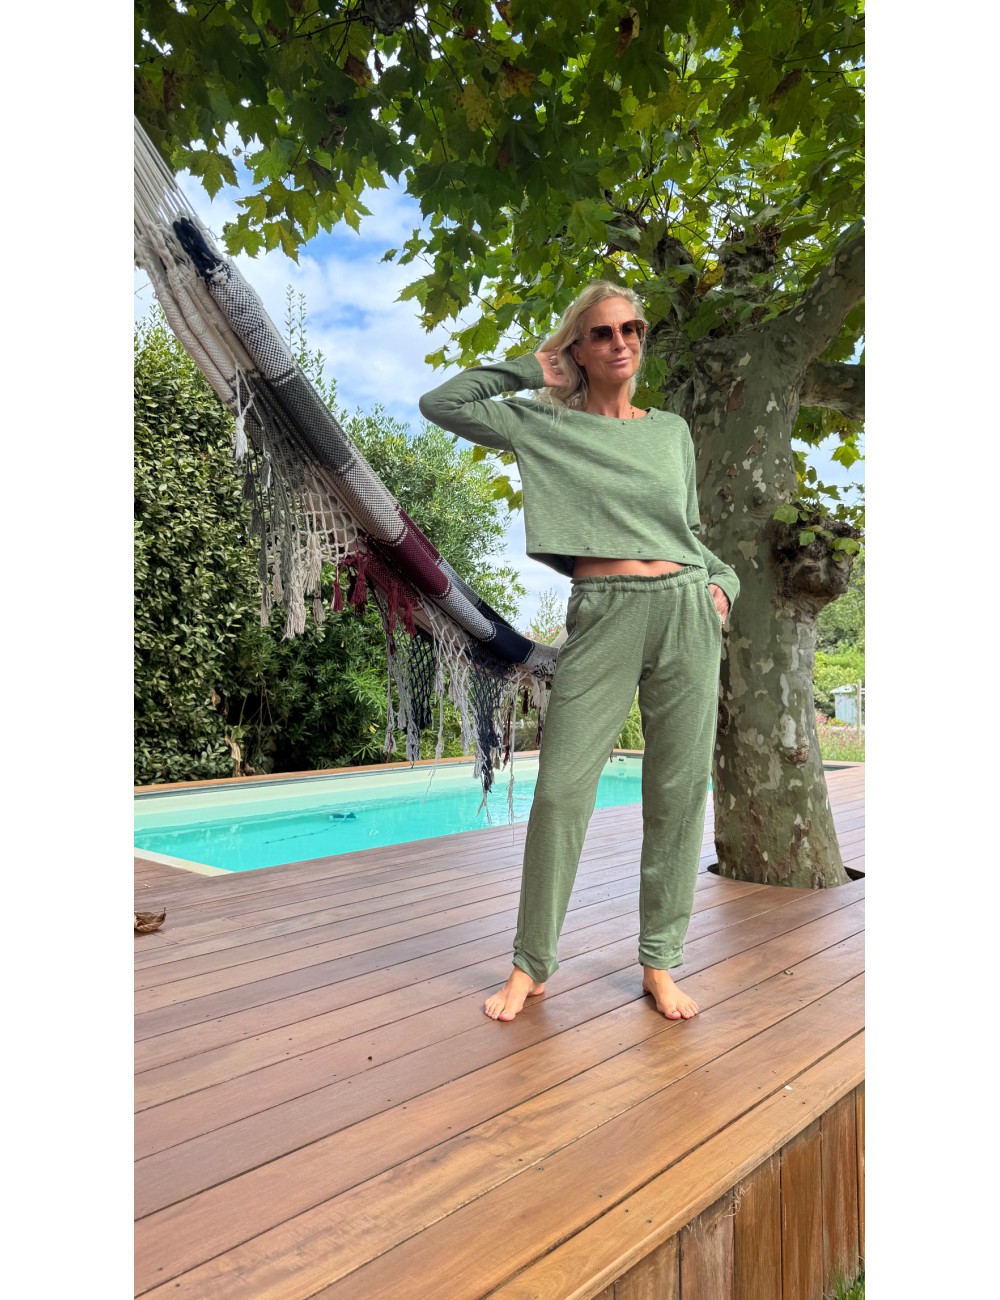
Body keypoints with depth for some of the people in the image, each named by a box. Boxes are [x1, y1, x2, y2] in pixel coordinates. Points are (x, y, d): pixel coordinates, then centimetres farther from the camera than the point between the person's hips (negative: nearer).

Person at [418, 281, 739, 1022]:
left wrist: (722, 581, 5)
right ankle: (532, 965, 12)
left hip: (686, 612, 3)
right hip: (602, 619, -3)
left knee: (679, 792, 4)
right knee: (562, 791, -5)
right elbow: (441, 404, 6)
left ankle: (660, 962, 19)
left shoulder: (672, 430, 17)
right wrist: (528, 369, 9)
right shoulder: (544, 426, 9)